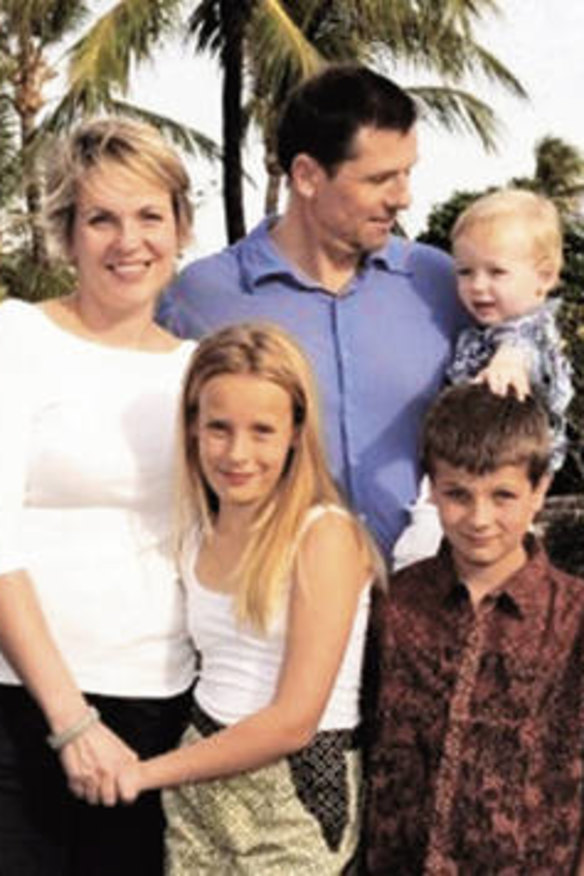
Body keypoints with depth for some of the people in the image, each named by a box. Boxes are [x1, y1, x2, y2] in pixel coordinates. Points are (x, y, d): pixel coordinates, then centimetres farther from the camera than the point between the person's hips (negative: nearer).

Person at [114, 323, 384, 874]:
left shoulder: (324, 535, -15)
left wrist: (147, 773, -11)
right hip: (200, 780, 5)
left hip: (298, 793, -5)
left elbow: (293, 720, -17)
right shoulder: (196, 529, 4)